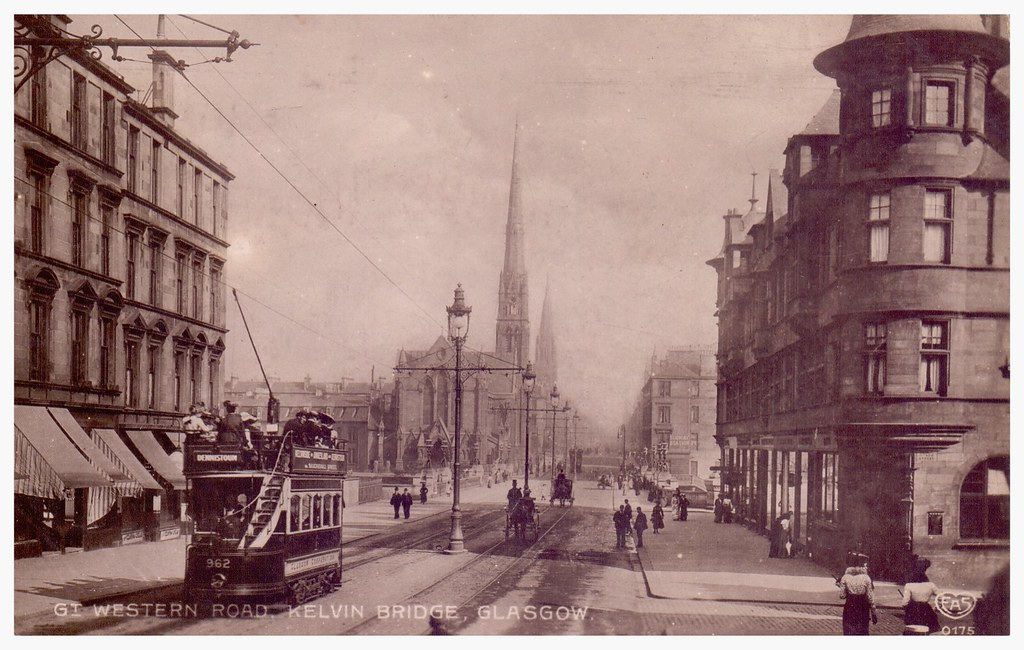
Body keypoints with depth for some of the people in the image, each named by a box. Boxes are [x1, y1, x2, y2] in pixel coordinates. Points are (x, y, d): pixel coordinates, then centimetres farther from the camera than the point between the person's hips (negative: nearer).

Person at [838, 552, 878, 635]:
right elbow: (870, 598, -6)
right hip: (863, 611, 0)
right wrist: (874, 613, 2)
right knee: (862, 631, 10)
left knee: (848, 632, 7)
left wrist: (840, 586, 12)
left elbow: (842, 595, -6)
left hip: (849, 609, 0)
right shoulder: (866, 578, -8)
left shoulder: (845, 578, -7)